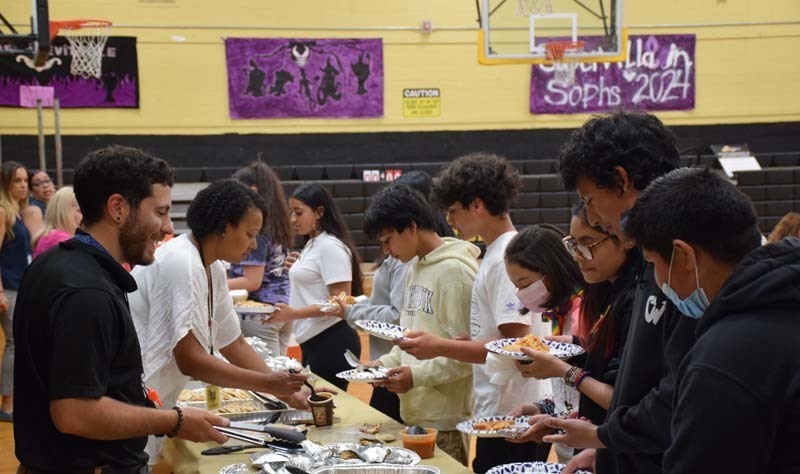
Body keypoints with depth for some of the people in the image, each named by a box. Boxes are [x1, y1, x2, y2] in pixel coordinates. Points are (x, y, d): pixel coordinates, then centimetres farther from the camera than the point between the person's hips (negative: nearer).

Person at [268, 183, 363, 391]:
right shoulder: (312, 244, 14)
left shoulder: (331, 247, -14)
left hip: (332, 343, -9)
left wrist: (294, 313, -23)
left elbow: (340, 302, -19)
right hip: (313, 341, 9)